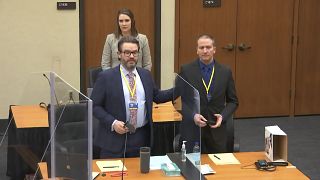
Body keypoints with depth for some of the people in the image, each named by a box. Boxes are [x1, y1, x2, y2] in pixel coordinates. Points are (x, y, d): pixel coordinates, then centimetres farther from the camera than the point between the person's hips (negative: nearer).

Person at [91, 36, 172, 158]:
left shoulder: (146, 75, 10)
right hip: (114, 139, -3)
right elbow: (95, 106, -4)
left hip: (141, 138, 4)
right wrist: (112, 123, -17)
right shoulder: (106, 77, -4)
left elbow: (157, 97, 21)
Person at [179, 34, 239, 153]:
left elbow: (233, 101, 9)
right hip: (192, 129, -1)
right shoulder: (186, 70, -1)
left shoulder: (225, 72, 3)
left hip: (217, 130, 2)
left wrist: (223, 116, -9)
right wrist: (192, 115, -14)